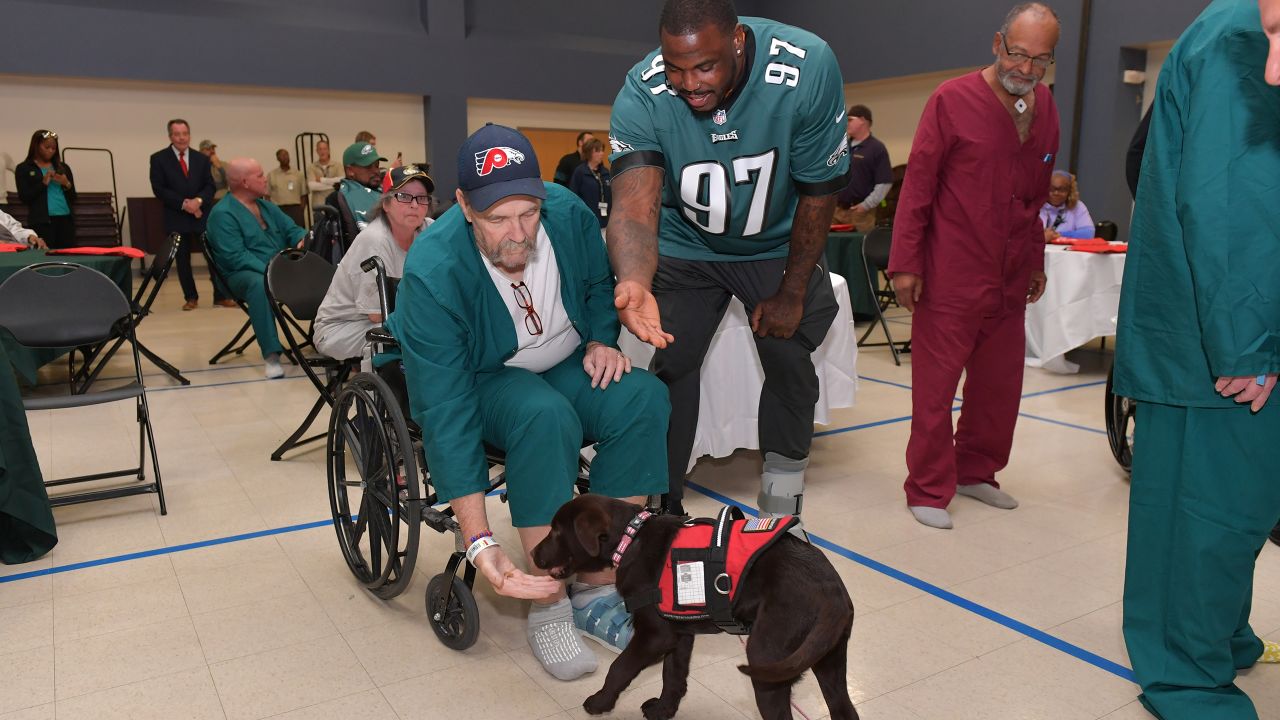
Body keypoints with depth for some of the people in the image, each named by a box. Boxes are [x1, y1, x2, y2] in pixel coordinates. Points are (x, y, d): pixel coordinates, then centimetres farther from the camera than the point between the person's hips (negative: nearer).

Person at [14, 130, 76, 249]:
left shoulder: (63, 167, 14)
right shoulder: (23, 168, 5)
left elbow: (73, 198, 14)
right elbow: (24, 197, -4)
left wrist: (67, 184, -4)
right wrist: (43, 183, -12)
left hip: (65, 219, 3)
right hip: (42, 221, -3)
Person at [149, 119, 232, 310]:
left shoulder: (201, 159, 12)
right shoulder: (159, 158, 2)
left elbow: (210, 186, 5)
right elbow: (159, 189, -5)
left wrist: (199, 200, -15)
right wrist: (183, 203, -15)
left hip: (203, 215, 2)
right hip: (176, 217, -2)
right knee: (182, 260, 4)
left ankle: (221, 296, 4)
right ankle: (190, 298, 15)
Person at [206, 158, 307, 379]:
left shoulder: (266, 206, 16)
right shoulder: (223, 214, -10)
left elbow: (291, 229, 12)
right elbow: (236, 257, -19)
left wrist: (304, 239, -13)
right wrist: (269, 271, -28)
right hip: (243, 274, -7)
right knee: (260, 284, -40)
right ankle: (271, 354, -40)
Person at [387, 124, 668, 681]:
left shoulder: (567, 212, -17)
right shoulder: (432, 273, -30)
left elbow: (600, 282, 8)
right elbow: (445, 412, -33)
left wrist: (602, 340, -12)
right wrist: (479, 542, -38)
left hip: (565, 365, 5)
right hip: (480, 380, -4)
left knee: (644, 398, -25)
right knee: (546, 416, -37)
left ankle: (595, 590, -16)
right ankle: (547, 605, -20)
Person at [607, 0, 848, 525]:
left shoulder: (808, 68, -29)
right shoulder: (641, 95, -28)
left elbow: (819, 191, -19)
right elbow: (635, 208, -40)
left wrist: (792, 294, -13)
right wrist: (634, 282, -62)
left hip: (778, 245, 0)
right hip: (686, 245, 0)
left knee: (790, 365, -1)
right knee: (672, 365, -4)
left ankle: (782, 514, 16)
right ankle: (662, 507, 13)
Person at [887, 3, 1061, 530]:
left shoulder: (1045, 107, 9)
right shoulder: (952, 100, -8)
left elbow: (1036, 194, 17)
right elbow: (917, 185, -9)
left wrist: (1036, 261, 17)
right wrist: (905, 263, -12)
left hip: (1010, 280, 6)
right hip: (949, 277, -6)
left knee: (1000, 384, 12)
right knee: (935, 387, 1)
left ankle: (975, 471, 30)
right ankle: (928, 490, 12)